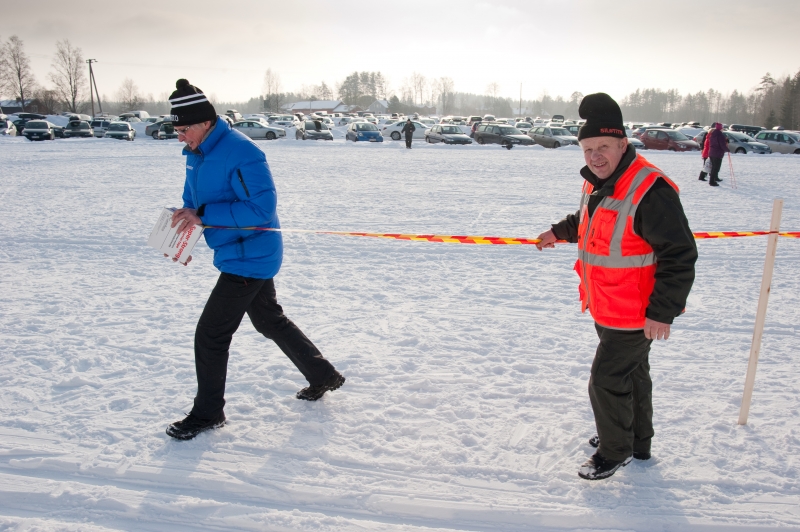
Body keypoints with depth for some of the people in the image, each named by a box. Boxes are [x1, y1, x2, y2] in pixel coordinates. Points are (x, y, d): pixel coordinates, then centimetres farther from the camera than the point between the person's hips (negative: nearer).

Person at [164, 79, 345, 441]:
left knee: (210, 334, -3)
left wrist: (203, 215, -29)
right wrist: (184, 226, -4)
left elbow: (262, 208, -29)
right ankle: (323, 376, 38)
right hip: (248, 256, 11)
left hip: (250, 257, -10)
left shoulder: (240, 153, -24)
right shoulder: (196, 154, 6)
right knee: (269, 321, 22)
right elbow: (194, 200, 16)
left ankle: (208, 414, 17)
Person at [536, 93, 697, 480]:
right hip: (606, 309, 9)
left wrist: (662, 311, -25)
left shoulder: (649, 190, -27)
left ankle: (615, 452, 24)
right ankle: (637, 443, 43)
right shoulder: (597, 182, 2)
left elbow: (680, 255, -25)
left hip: (635, 314, -9)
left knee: (607, 380, 1)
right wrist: (559, 232, 19)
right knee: (631, 373, 23)